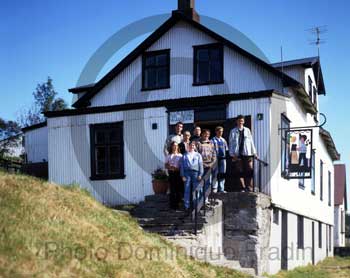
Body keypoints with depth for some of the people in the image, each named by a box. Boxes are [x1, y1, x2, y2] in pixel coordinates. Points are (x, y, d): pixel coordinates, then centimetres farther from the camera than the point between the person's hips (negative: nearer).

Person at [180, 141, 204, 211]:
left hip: (195, 173, 0)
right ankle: (186, 206, -1)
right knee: (187, 190, -4)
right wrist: (182, 175, 1)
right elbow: (181, 165, 11)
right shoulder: (185, 155, 15)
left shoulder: (198, 155, 17)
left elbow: (201, 165, 10)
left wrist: (200, 174, -2)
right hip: (187, 172, 0)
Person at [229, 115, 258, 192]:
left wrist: (254, 152, 8)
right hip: (237, 154, 0)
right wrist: (232, 154, -2)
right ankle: (243, 188, 8)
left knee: (249, 171, -5)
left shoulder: (247, 130, 10)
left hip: (247, 154, 0)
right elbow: (231, 143, 6)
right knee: (240, 172, 2)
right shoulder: (233, 131, 7)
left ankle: (250, 188, -2)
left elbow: (251, 142, 12)